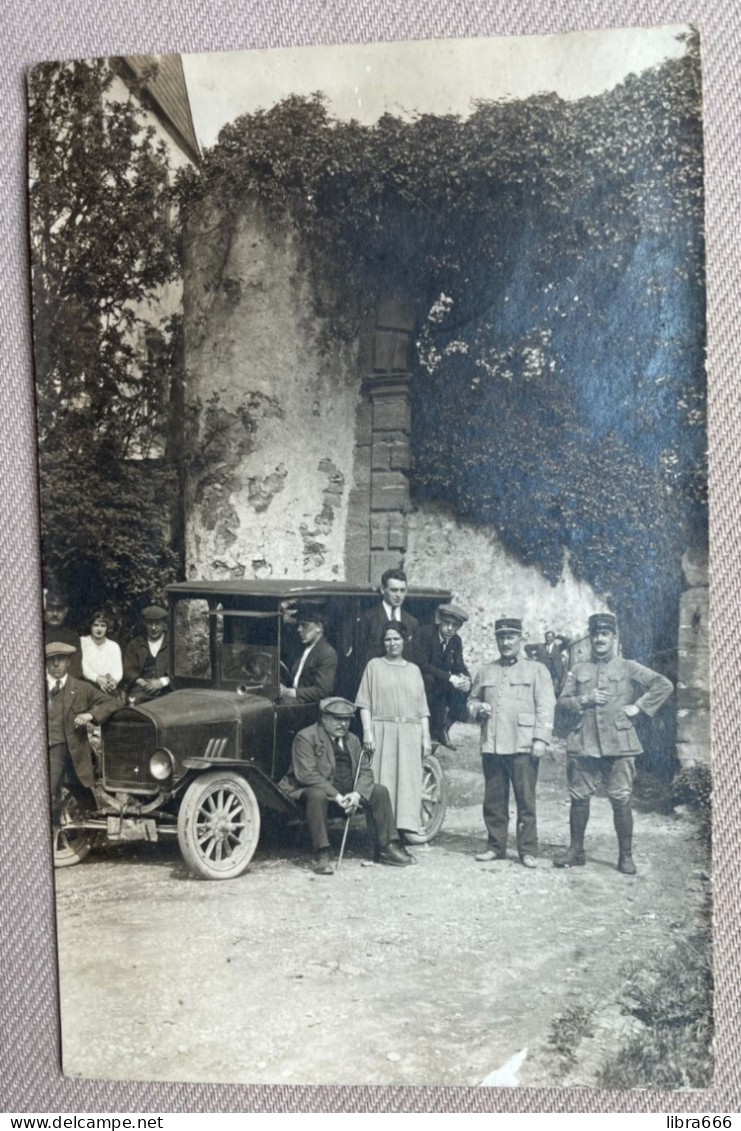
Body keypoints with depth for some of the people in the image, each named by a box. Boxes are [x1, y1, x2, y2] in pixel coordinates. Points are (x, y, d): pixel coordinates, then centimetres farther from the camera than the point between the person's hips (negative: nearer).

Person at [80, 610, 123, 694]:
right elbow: (82, 667, -7)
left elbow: (118, 670, 3)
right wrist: (97, 679, -24)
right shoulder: (82, 641, 6)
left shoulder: (114, 646, 14)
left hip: (108, 688, 3)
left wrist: (114, 680, -22)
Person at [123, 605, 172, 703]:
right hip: (140, 691, 1)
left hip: (166, 692, -1)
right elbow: (128, 670, 11)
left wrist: (162, 681, -13)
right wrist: (142, 682, -8)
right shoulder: (134, 644, 20)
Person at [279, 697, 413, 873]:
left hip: (347, 795, 7)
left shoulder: (352, 740, 13)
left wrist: (356, 794, -15)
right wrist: (336, 796, -26)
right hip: (311, 791, -7)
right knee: (317, 795, -39)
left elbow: (365, 772, 7)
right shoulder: (306, 737, -10)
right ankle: (321, 855, -31)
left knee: (379, 791, -5)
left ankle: (387, 848, 3)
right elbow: (306, 774, -21)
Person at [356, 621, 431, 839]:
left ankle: (405, 827, 0)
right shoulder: (374, 666, 8)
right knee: (383, 779, -6)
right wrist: (367, 732, -9)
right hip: (382, 731, -3)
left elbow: (422, 708, 15)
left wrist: (426, 737, 7)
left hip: (409, 733, 3)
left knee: (408, 780, -2)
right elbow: (365, 703, 2)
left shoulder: (413, 670, 17)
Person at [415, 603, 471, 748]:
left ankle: (443, 728, -7)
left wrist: (465, 678, -24)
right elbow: (422, 664, -26)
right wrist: (449, 677, -32)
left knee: (464, 688, -16)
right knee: (430, 679, -35)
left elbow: (459, 666, 1)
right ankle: (433, 730, -24)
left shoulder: (456, 641, 3)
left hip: (443, 684, 6)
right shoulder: (425, 633, -18)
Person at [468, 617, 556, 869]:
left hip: (523, 746, -3)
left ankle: (528, 850, 5)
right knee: (493, 800, 6)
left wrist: (541, 739, -9)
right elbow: (472, 701, 25)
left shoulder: (536, 670, 8)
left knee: (526, 800, -3)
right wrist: (478, 709, 1)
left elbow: (545, 707, 1)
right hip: (491, 745, 4)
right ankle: (496, 846, 17)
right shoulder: (485, 672, 18)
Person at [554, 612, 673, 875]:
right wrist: (584, 700, -8)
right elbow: (562, 702, 10)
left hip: (619, 744, -2)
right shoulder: (578, 670, 13)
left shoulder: (629, 668, 7)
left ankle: (625, 855, 9)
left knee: (621, 800, -2)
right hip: (582, 743, 2)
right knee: (579, 798, 5)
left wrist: (638, 707, -4)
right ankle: (576, 850, 17)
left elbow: (665, 685, 2)